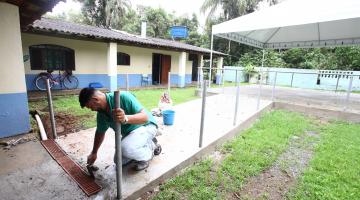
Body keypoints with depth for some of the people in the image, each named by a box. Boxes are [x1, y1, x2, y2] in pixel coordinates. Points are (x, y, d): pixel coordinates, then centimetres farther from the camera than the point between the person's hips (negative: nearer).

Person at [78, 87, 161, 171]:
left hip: (146, 126, -8)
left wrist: (125, 118, -51)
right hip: (129, 132, 8)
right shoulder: (101, 112, -6)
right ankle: (150, 144, 20)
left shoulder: (123, 97, -30)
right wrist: (94, 153, 21)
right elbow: (100, 133, 11)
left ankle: (146, 155, 0)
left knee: (125, 148, -33)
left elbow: (145, 117, -34)